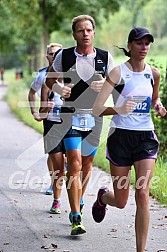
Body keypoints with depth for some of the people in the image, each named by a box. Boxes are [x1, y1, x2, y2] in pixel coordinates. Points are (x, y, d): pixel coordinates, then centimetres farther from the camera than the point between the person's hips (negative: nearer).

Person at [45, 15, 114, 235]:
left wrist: (104, 84, -13)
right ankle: (76, 218, -12)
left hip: (95, 117, 3)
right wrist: (60, 90, -11)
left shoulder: (105, 57, 1)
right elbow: (50, 79, 10)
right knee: (74, 164, -13)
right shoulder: (64, 56, -3)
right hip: (71, 116, -2)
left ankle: (79, 203, 39)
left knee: (87, 164, 14)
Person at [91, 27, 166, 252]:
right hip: (121, 137, -2)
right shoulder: (118, 72, -10)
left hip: (146, 137, 3)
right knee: (121, 202, 7)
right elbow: (96, 109, -15)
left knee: (142, 195, -11)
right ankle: (102, 196, 45)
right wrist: (119, 110, -33)